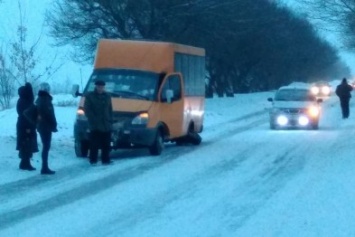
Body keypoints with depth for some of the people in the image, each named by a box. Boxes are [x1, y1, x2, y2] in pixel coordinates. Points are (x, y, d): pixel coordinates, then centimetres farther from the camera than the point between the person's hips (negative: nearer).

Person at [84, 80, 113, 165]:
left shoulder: (107, 96, 15)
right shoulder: (89, 96, 2)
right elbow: (87, 110, -4)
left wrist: (110, 121, 8)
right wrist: (93, 119, -13)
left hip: (106, 125, 4)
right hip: (95, 125, -4)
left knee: (106, 144, 4)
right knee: (94, 144, -6)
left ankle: (105, 159, 10)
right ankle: (93, 160, -2)